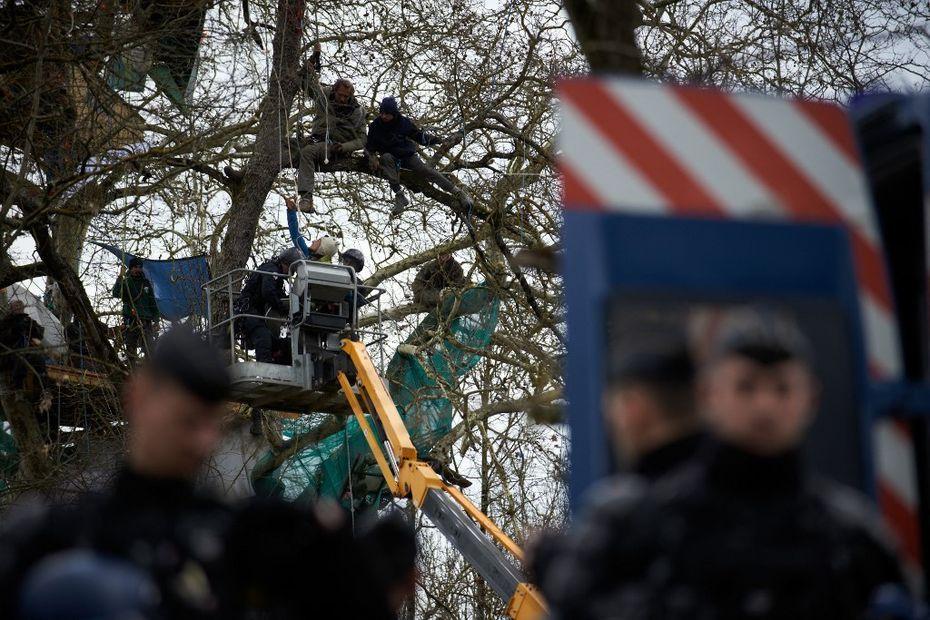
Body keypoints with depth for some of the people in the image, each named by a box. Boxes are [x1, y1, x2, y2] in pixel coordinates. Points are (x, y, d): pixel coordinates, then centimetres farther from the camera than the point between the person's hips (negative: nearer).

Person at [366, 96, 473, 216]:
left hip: (408, 155, 0)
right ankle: (399, 195, -41)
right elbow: (369, 147, -2)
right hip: (390, 157, 0)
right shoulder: (375, 127, -10)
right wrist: (372, 157, -22)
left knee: (425, 170, -19)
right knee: (386, 158, -36)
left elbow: (419, 136, 2)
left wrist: (434, 140, -12)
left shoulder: (404, 122, -9)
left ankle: (458, 193, -15)